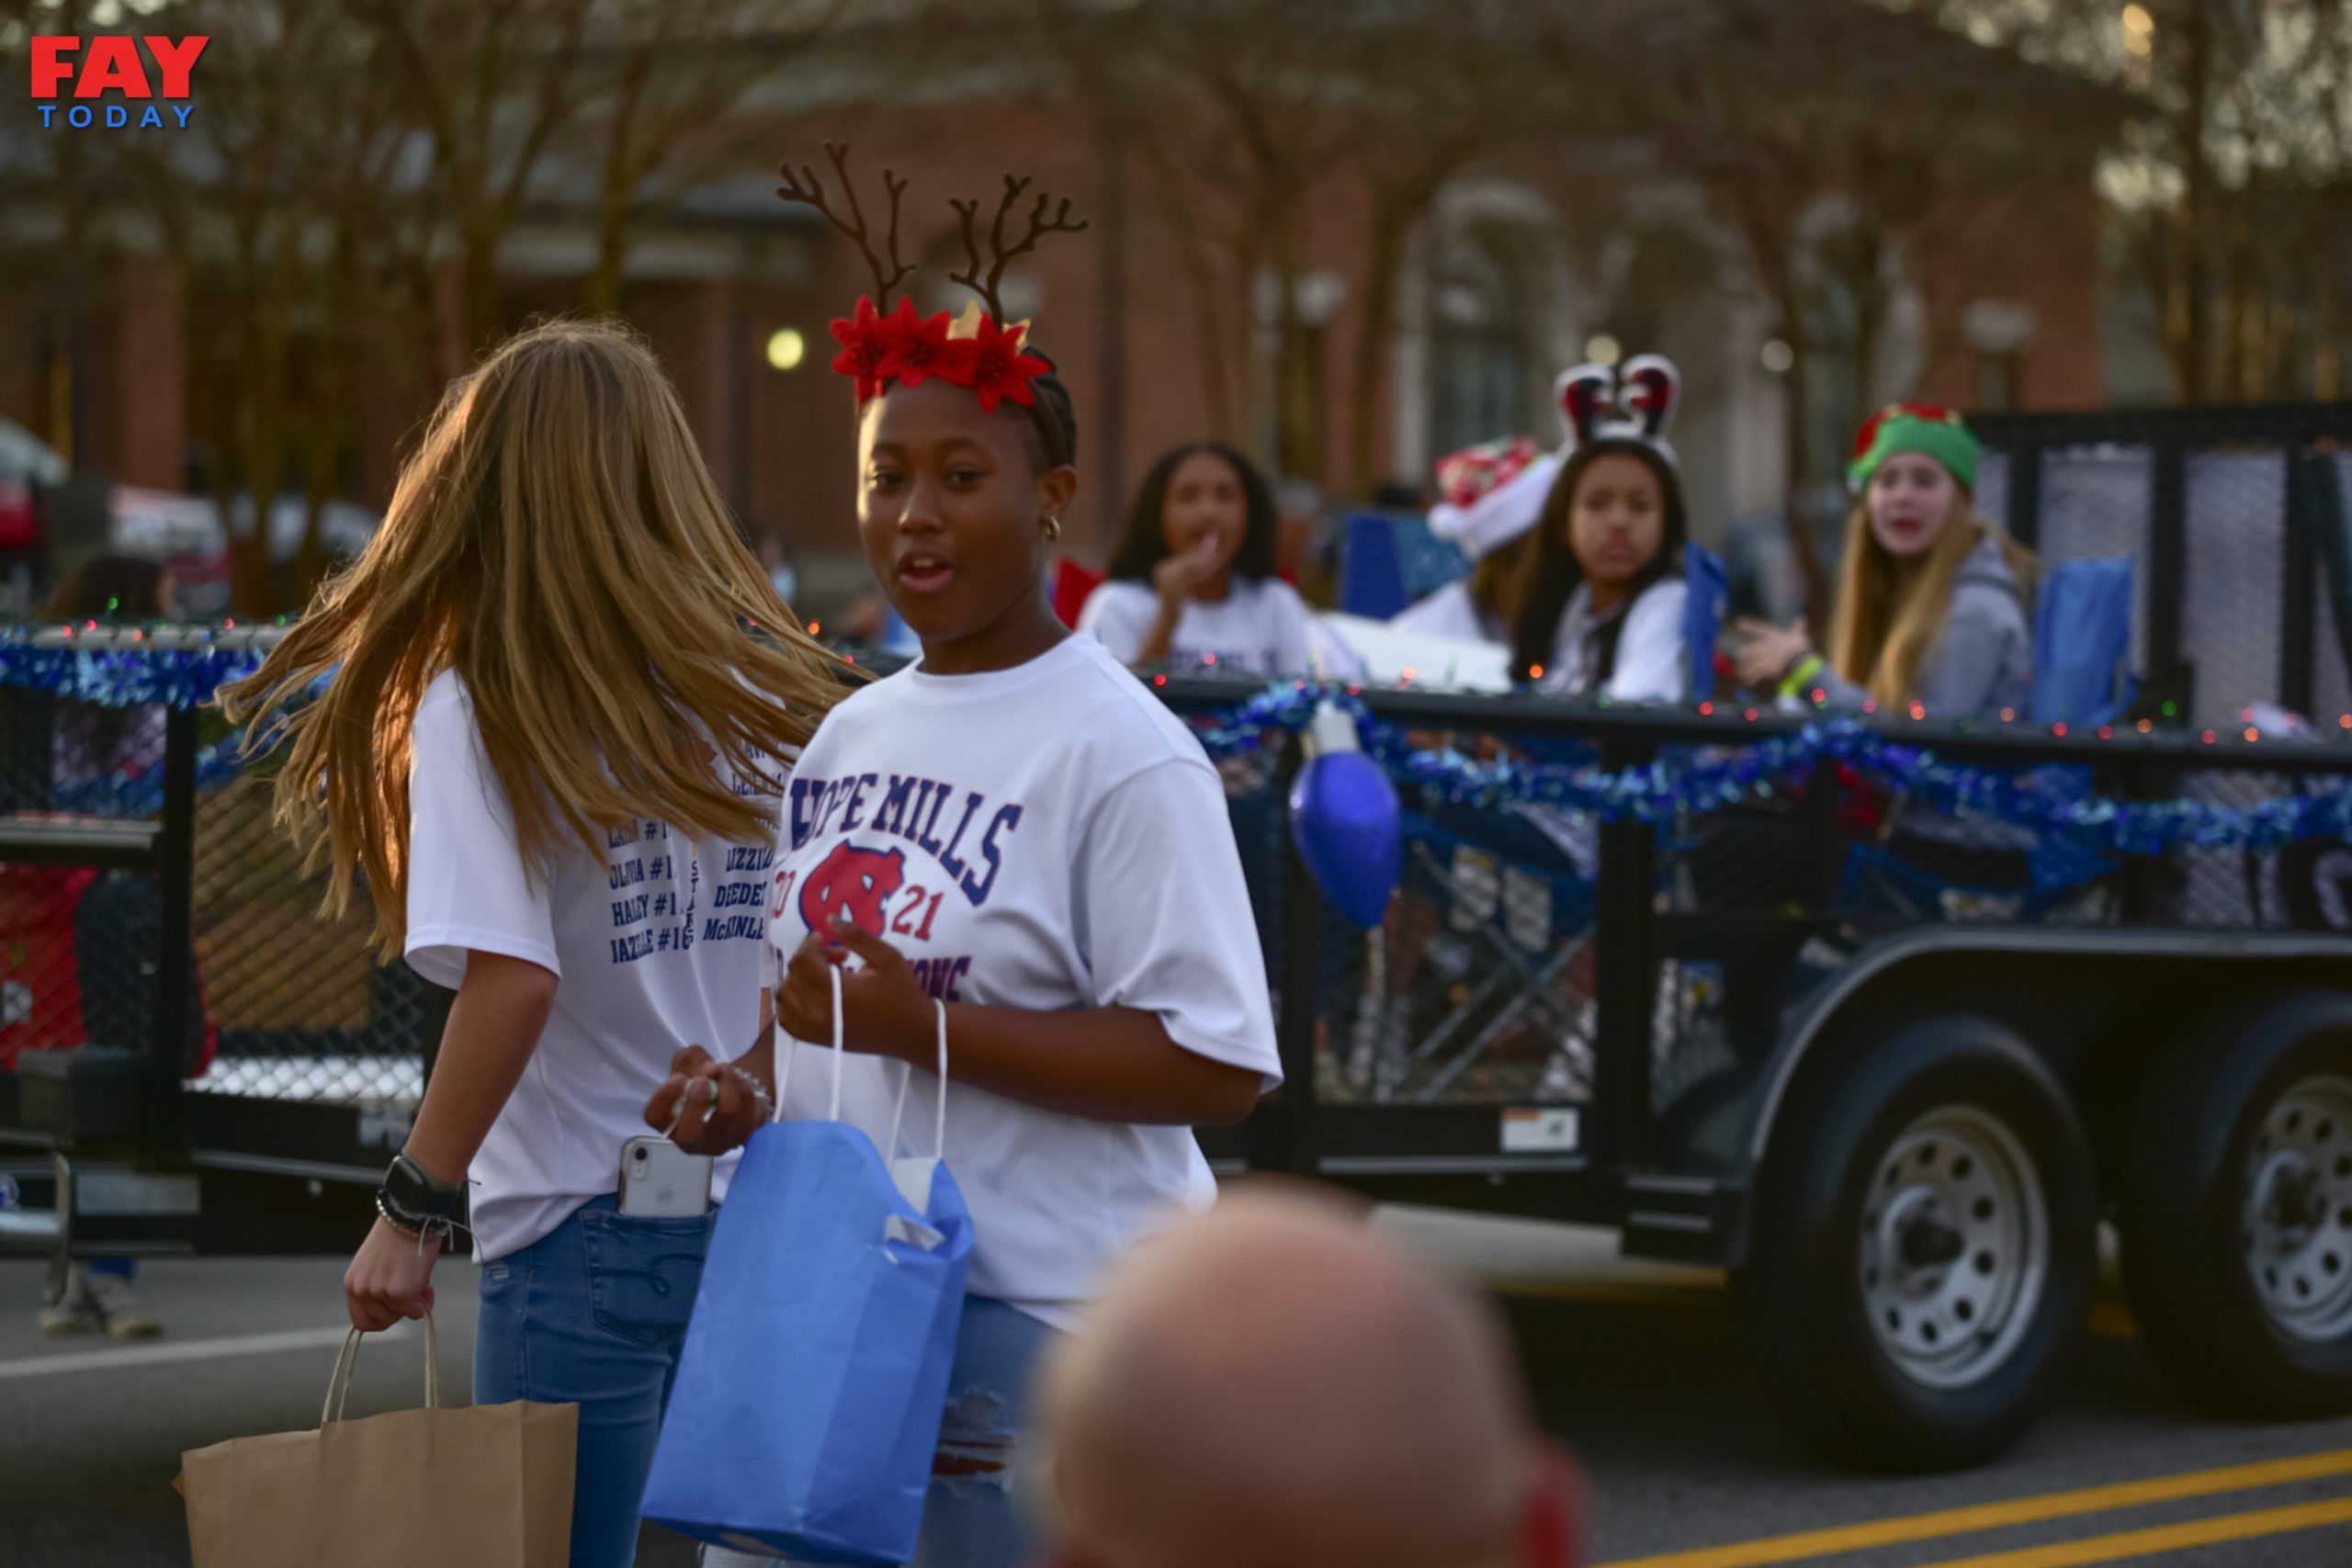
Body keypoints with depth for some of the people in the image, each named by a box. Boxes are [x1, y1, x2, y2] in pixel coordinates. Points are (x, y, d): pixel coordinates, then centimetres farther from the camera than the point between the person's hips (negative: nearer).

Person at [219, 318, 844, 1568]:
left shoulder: (479, 711, -10)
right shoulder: (772, 691, 3)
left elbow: (511, 984, -19)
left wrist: (413, 1208, -11)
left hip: (585, 1230, -4)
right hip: (770, 1218, 4)